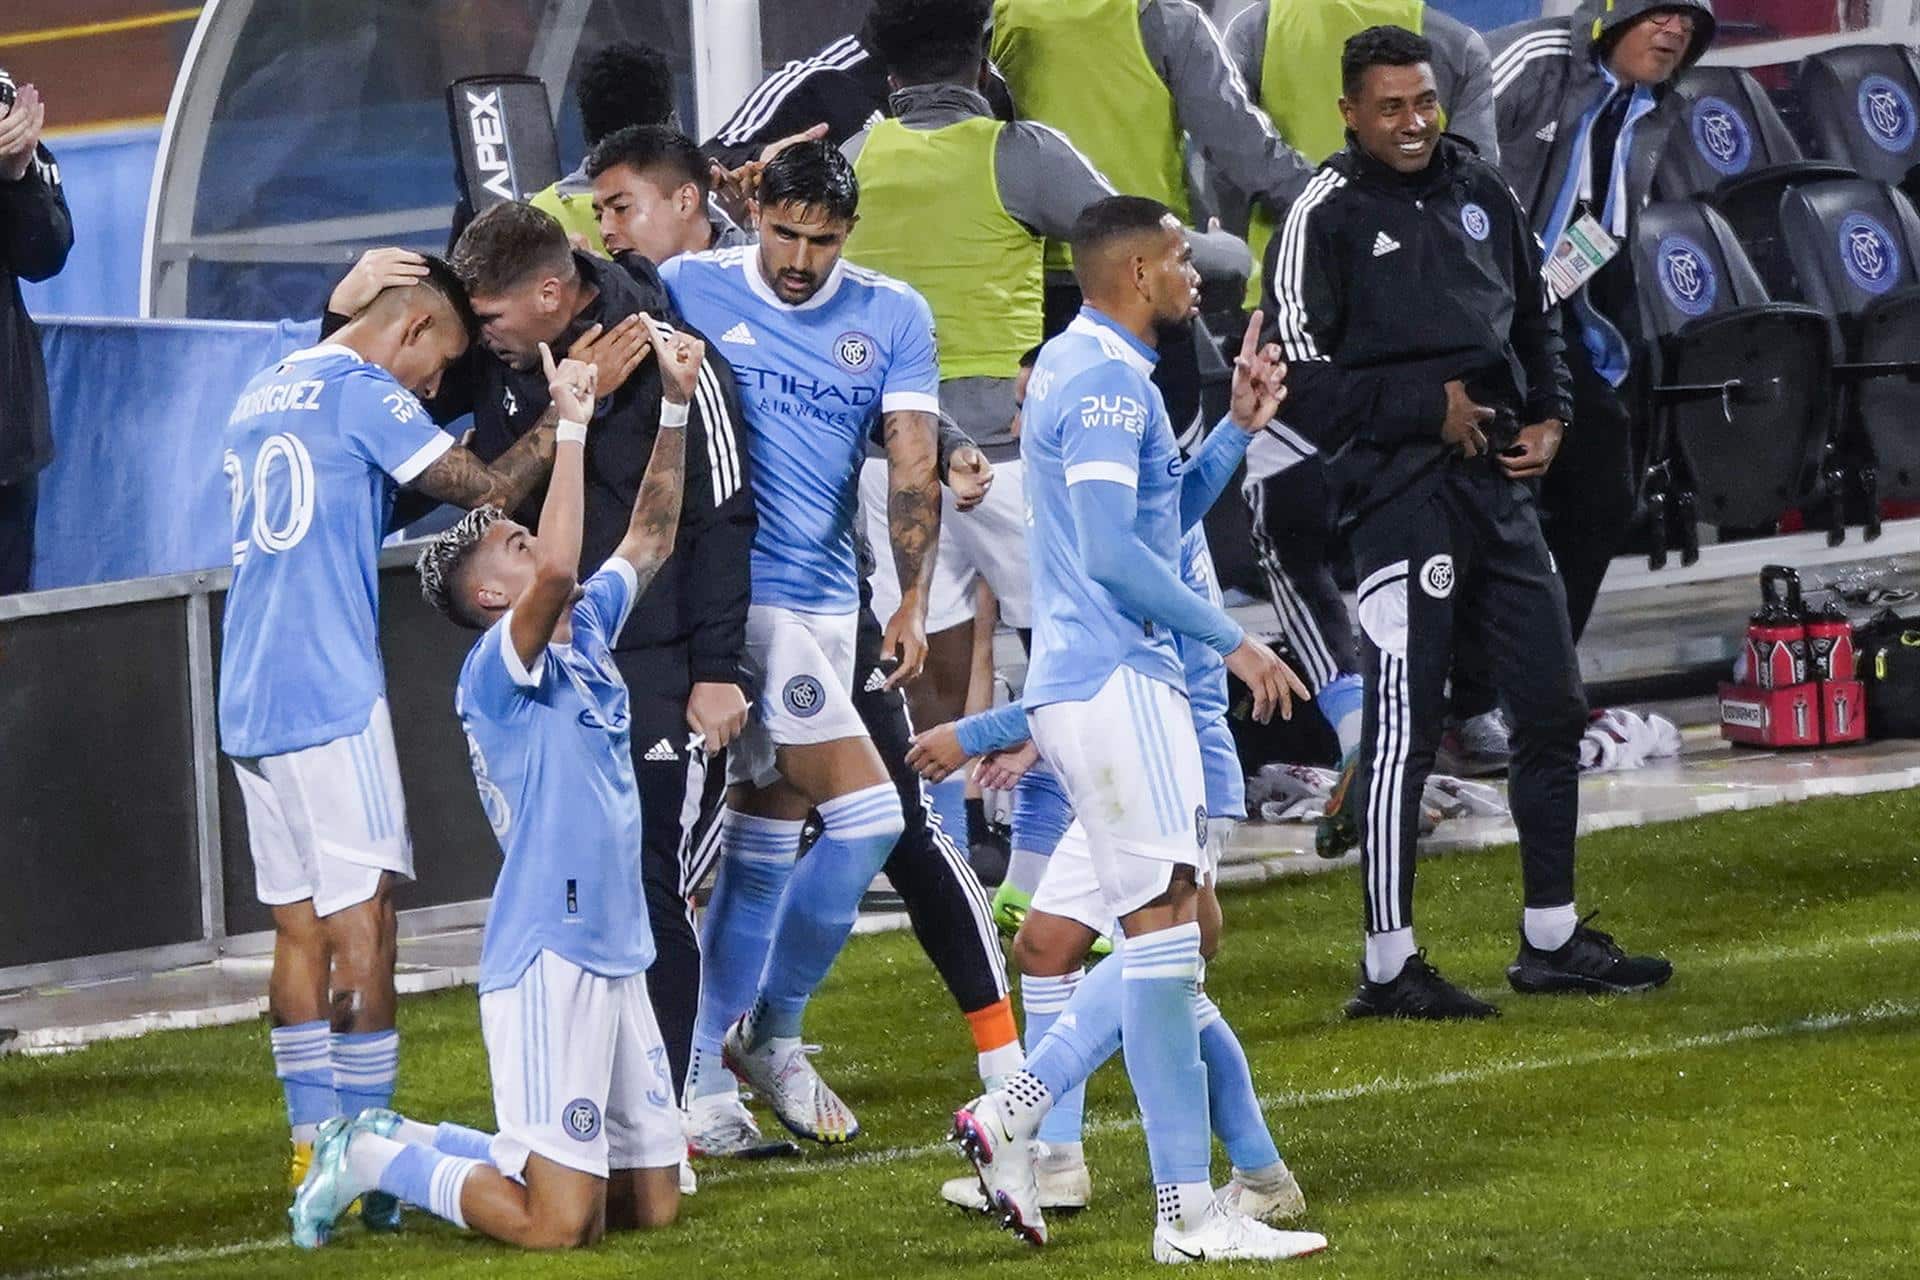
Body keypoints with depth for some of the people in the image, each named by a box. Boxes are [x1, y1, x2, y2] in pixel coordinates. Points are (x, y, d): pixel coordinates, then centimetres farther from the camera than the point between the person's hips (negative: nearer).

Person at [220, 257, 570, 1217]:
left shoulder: (261, 395, 18)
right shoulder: (361, 392, -7)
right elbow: (488, 490, -9)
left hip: (248, 700, 8)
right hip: (331, 695, -8)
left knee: (298, 926, 12)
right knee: (363, 924, -6)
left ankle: (315, 1147, 13)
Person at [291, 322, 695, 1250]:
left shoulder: (589, 633, 14)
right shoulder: (497, 669, -11)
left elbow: (650, 535, 24)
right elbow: (555, 569, -29)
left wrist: (674, 406, 13)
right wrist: (572, 424, -22)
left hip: (618, 956, 9)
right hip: (547, 958, -9)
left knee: (653, 1203, 11)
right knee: (556, 1225, -13)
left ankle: (417, 1145, 23)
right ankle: (375, 1160, 7)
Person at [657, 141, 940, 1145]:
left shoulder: (891, 318, 6)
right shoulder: (689, 291, -3)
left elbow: (912, 465, -1)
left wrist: (913, 601, -12)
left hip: (827, 602, 5)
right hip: (736, 596, -5)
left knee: (764, 851, 11)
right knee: (864, 818, -14)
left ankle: (703, 1076, 20)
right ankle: (771, 1031, -1)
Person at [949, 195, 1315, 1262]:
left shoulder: (1088, 368, 19)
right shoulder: (1107, 380, -13)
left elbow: (1165, 519, 27)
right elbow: (1112, 552, -21)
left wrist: (1239, 429, 18)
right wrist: (1232, 640, -16)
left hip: (1124, 679, 10)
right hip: (1115, 681, -10)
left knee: (1179, 935, 11)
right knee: (1165, 931, -10)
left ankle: (1014, 1114, 12)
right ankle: (1188, 1213, -11)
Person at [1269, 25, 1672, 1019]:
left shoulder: (1478, 191, 14)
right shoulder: (1327, 215, -6)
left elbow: (1533, 316, 26)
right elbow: (1302, 378, -10)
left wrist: (1547, 416, 9)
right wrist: (1429, 407, -13)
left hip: (1499, 483, 7)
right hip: (1400, 491, -7)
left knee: (1553, 705, 11)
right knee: (1403, 724, -7)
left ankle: (1551, 939, 23)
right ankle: (1389, 967, -2)